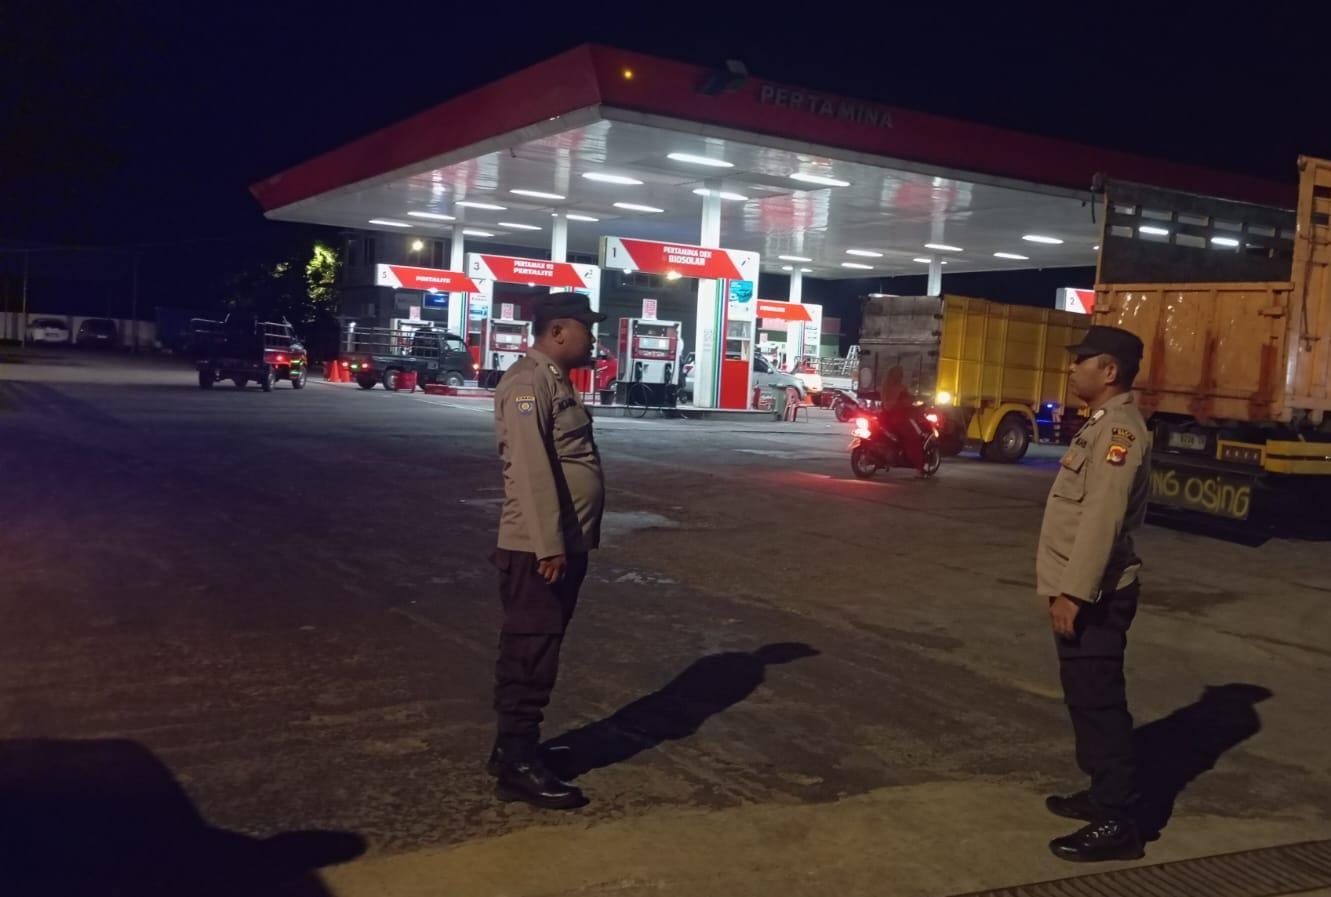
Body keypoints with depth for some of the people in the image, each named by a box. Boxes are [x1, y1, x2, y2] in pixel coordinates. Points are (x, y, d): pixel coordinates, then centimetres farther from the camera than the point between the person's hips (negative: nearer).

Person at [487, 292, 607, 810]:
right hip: (539, 547, -10)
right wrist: (549, 545, -26)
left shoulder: (556, 381, 17)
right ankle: (518, 766, 3)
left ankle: (512, 747, 26)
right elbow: (531, 470, -23)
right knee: (530, 654, -4)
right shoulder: (529, 382, -15)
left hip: (564, 543, 10)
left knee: (532, 652, 16)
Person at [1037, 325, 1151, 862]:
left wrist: (1074, 593, -26)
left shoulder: (1120, 430, -17)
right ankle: (1104, 795, 30)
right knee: (1087, 701, 18)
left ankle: (1117, 823, 1)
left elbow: (1102, 520, -25)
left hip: (1093, 597, -10)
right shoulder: (1102, 425, 16)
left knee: (1098, 704, -6)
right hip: (1081, 591, 10)